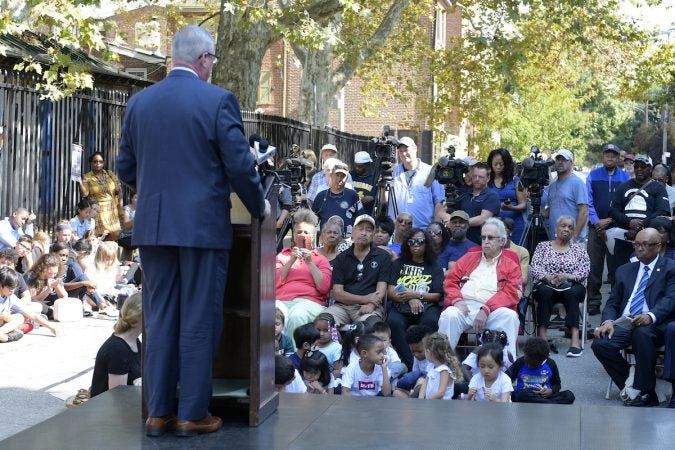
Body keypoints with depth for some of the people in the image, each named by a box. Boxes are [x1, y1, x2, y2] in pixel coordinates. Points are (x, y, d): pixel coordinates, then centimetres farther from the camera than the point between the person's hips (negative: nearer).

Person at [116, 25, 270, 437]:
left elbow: (125, 167, 13)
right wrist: (258, 206, 8)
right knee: (199, 321, 2)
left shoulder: (139, 102, 8)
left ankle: (158, 411, 13)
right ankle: (193, 414, 6)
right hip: (203, 225, -4)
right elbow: (240, 164, -9)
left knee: (160, 319, 10)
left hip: (153, 226, 5)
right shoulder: (218, 100, -7)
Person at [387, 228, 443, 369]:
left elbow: (438, 296, 7)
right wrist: (410, 299, -9)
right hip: (401, 306, 1)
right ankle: (411, 364, -33)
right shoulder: (399, 264, 20)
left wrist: (416, 295, -8)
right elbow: (390, 292, 9)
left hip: (426, 306, -1)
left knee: (430, 321, -37)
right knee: (393, 322, -34)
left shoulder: (434, 266, 17)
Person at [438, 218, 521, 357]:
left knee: (510, 316, -33)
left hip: (493, 310, -1)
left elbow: (510, 293, 1)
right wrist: (457, 299, -4)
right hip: (464, 306, 2)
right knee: (449, 315, -32)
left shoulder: (511, 266, 16)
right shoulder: (469, 258, 26)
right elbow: (450, 280, 19)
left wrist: (486, 309, -15)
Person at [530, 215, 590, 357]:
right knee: (545, 292, -36)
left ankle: (575, 339, -47)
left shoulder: (579, 248, 16)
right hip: (546, 285, 0)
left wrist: (566, 276, -17)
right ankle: (542, 336, -42)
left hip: (572, 286, 0)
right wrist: (548, 277, -19)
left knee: (571, 293, -35)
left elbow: (584, 271, 1)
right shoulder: (543, 246, 16)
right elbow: (535, 268, 2)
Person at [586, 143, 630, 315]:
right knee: (594, 267, -2)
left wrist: (610, 221, -8)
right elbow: (588, 201, 3)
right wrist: (596, 221, -8)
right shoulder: (593, 176, 7)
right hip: (596, 228, 0)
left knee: (616, 268, 4)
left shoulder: (625, 177, 4)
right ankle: (593, 303, 5)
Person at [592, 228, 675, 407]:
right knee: (600, 344, -23)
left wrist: (651, 316, -30)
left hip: (653, 325, -5)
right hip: (623, 324, 5)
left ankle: (645, 392, -26)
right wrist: (608, 321, -7)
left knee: (642, 333, -39)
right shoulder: (624, 270, 22)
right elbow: (612, 303, 17)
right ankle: (630, 386, -7)